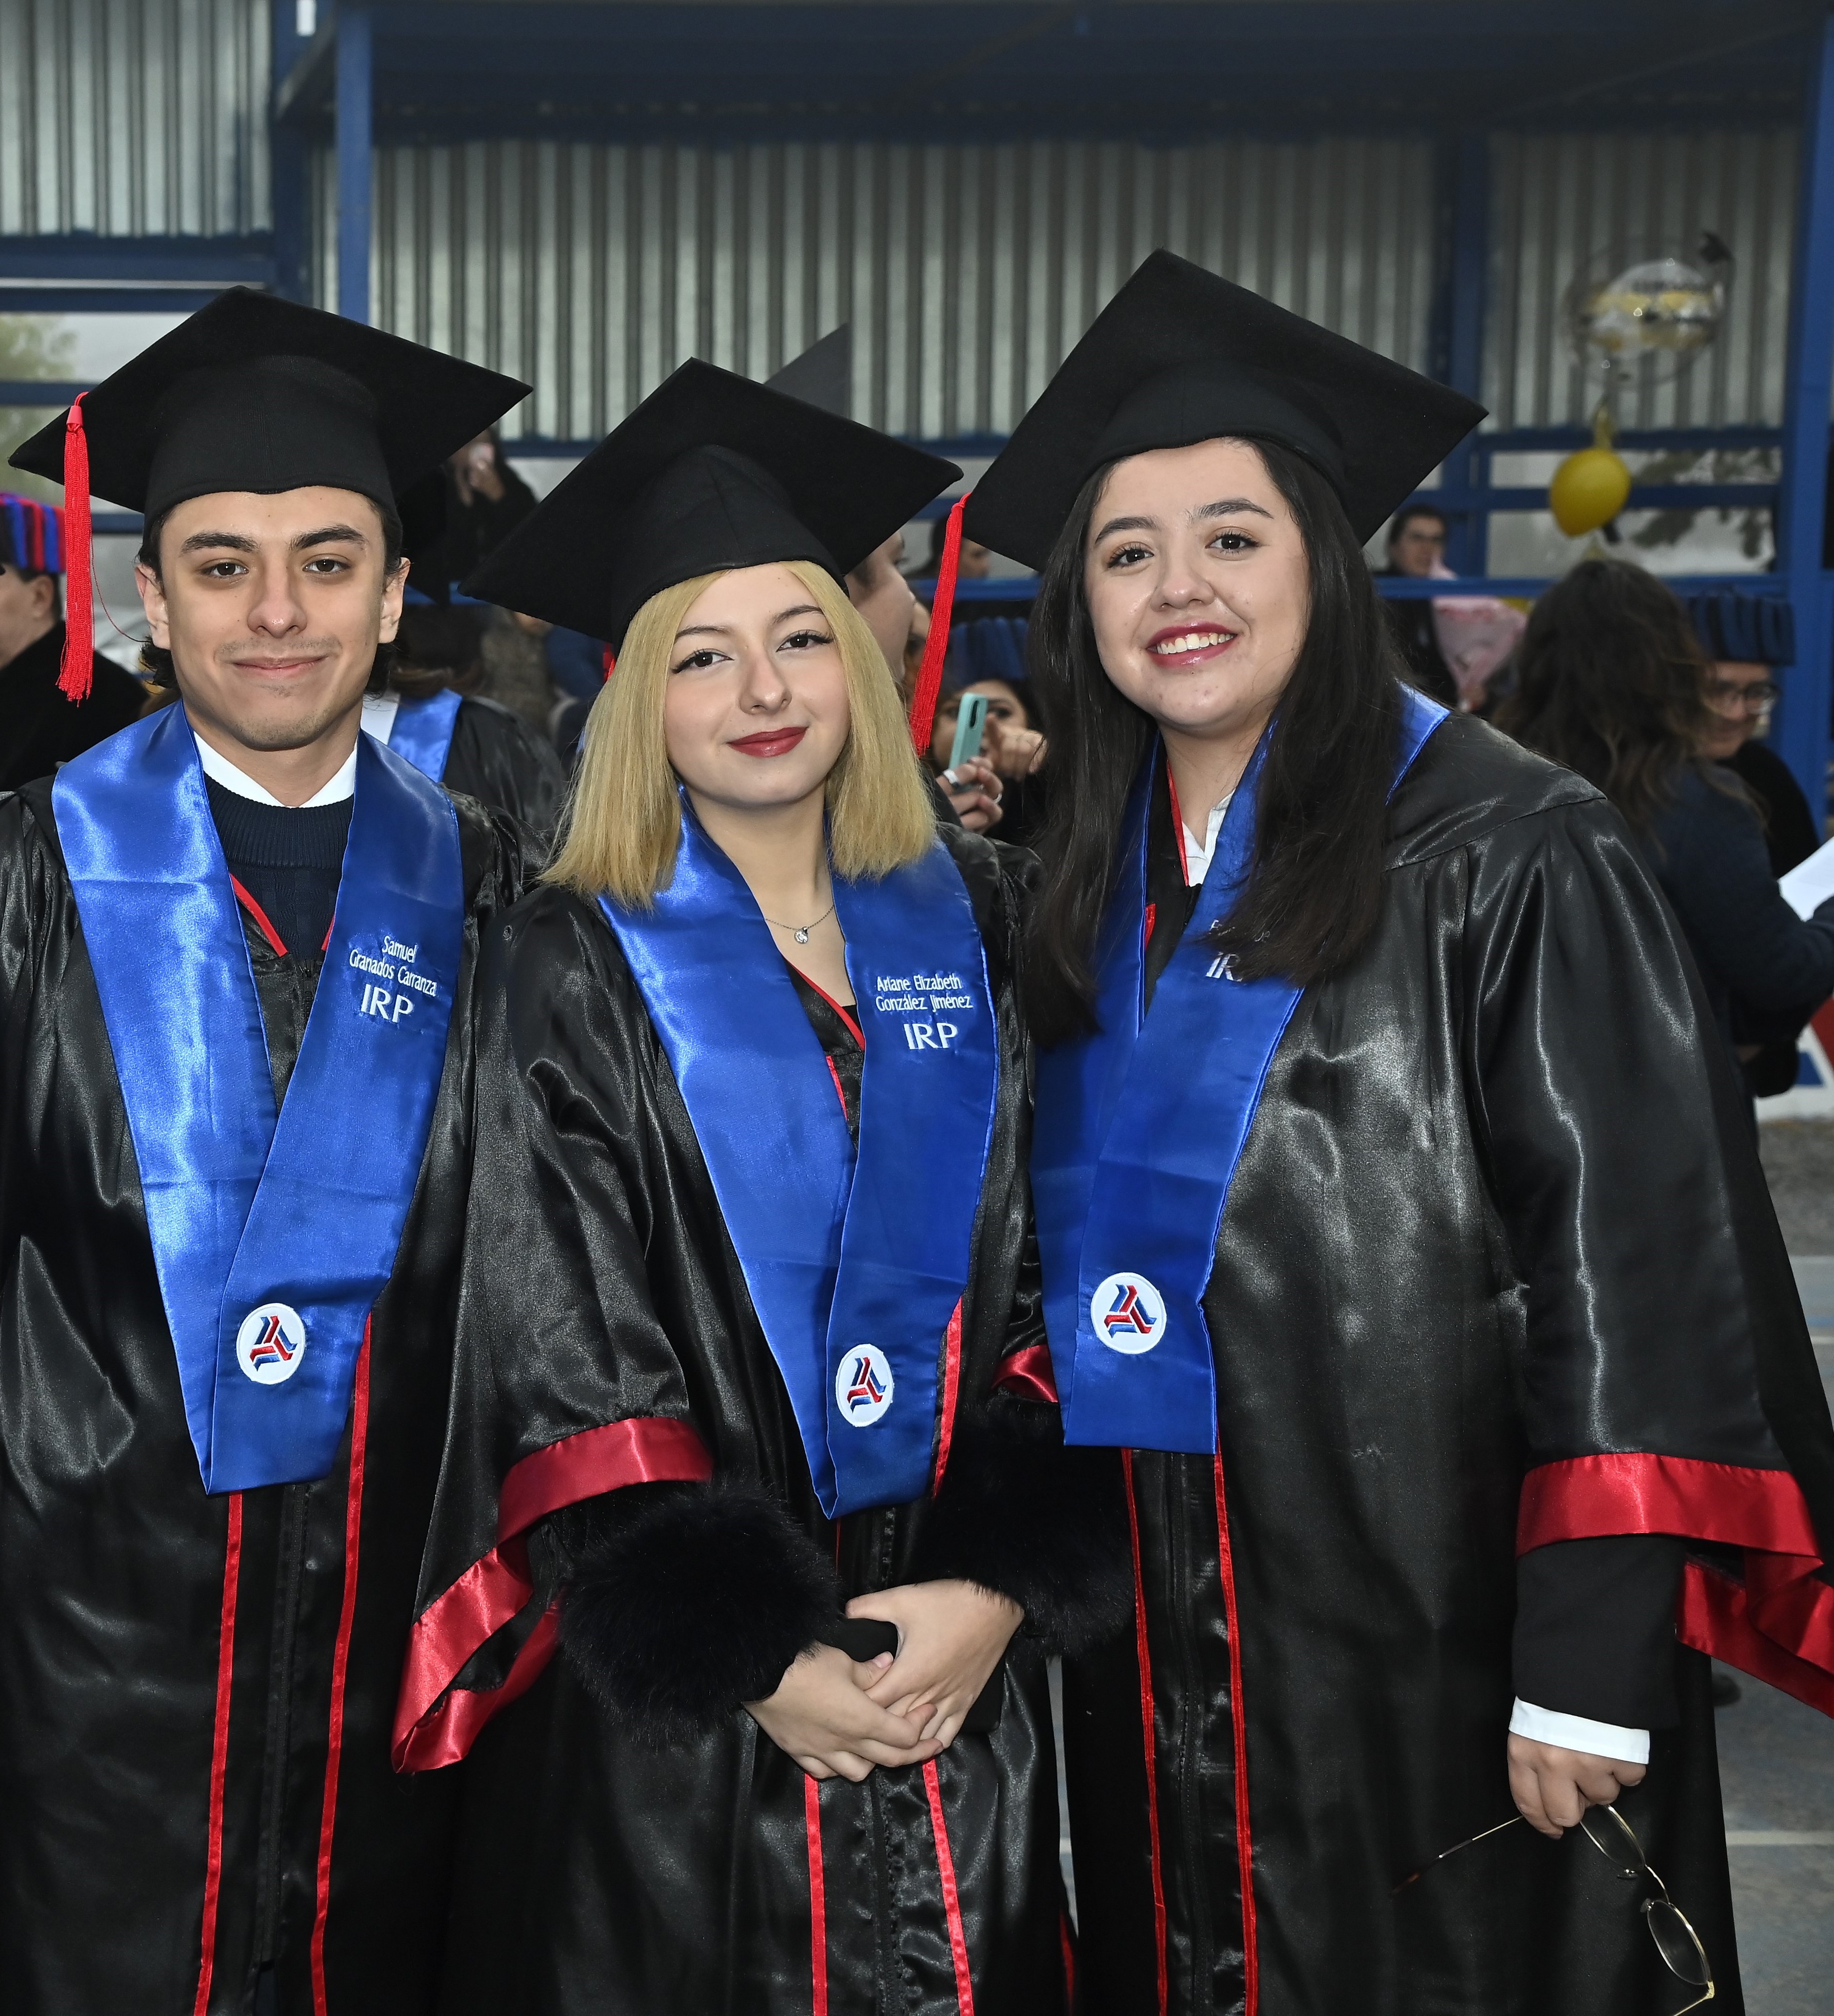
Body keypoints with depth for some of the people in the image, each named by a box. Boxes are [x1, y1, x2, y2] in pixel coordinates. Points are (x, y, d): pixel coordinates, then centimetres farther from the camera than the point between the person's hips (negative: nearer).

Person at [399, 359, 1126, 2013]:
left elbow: (1062, 1279, 2)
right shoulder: (576, 970, -3)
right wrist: (754, 1653, -15)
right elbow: (556, 1355, -8)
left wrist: (1002, 1587, -11)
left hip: (958, 1671, 3)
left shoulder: (973, 928, 5)